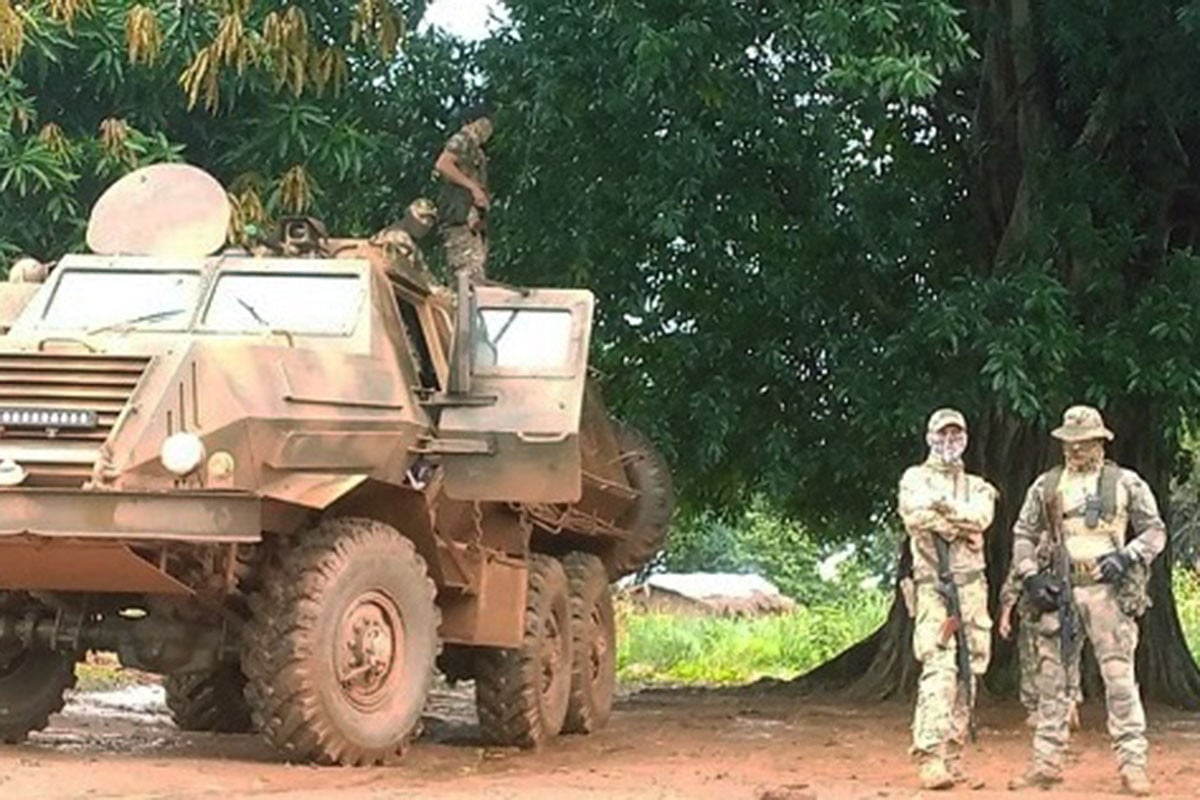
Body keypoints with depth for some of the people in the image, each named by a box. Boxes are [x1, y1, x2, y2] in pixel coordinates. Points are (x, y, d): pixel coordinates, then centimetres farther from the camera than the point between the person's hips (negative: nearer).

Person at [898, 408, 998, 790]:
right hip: (934, 584, -5)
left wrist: (944, 505, -12)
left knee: (966, 675, 5)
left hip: (972, 587, 5)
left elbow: (981, 515, -3)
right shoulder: (915, 478, 9)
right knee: (939, 672, -17)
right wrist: (963, 525, -8)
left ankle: (953, 756, 11)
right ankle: (930, 759, -24)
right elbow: (915, 516, -13)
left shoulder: (976, 486, 20)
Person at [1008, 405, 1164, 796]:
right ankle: (1046, 761, 10)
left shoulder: (1126, 483, 5)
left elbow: (1155, 530, 6)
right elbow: (1023, 534, 17)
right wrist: (1030, 576, 3)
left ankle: (1132, 763, -6)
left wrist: (1127, 556, -11)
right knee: (1051, 678, 4)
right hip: (1059, 591, 3)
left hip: (1109, 591, -3)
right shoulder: (1046, 486, 12)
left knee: (1120, 678, -7)